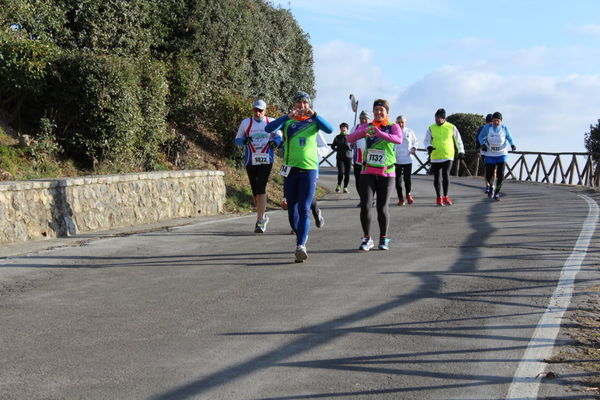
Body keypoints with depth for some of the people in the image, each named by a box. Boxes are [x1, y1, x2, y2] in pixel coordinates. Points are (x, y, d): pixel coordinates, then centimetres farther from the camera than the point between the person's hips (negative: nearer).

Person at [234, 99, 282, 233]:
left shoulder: (271, 123, 5)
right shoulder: (246, 123, 5)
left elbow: (279, 136, 17)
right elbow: (237, 139, 10)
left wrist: (275, 142, -5)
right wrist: (245, 140, -13)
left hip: (266, 160, -2)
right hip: (250, 161, 2)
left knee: (261, 190, -14)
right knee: (255, 191, 8)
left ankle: (260, 222, -14)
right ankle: (263, 216, 29)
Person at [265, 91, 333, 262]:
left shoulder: (314, 121, 7)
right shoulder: (287, 121, 8)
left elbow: (329, 129, -13)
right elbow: (269, 128, -11)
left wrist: (314, 115, -26)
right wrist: (288, 116, -22)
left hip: (309, 169, -2)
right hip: (290, 170, 2)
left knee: (304, 210, -12)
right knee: (292, 210, 8)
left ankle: (301, 245, -21)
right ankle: (302, 236, 31)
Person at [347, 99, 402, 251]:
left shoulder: (393, 127, 1)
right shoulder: (367, 126, 7)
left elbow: (399, 140, -21)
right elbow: (350, 138, -6)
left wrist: (379, 133, -33)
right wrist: (362, 132, -27)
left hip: (386, 173, -1)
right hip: (368, 172, 2)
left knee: (382, 207, 2)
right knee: (365, 205, -9)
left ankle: (383, 239, 19)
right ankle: (367, 239, 3)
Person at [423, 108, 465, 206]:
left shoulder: (451, 127, 3)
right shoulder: (431, 128, 3)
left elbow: (458, 140, 12)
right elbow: (426, 140, 3)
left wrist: (461, 151, 10)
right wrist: (429, 146, -19)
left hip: (448, 156, -1)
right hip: (435, 157, 1)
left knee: (446, 175, -12)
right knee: (436, 177, 6)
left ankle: (445, 197, 1)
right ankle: (439, 197, 18)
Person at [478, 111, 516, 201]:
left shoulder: (505, 128, -8)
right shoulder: (487, 128, -10)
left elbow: (509, 138, 5)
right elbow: (480, 137, 4)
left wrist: (512, 145, -15)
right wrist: (483, 144, -15)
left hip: (502, 154, 0)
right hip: (490, 155, 0)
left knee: (500, 175, -11)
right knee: (488, 176, 0)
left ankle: (497, 193, 9)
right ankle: (491, 187, 35)